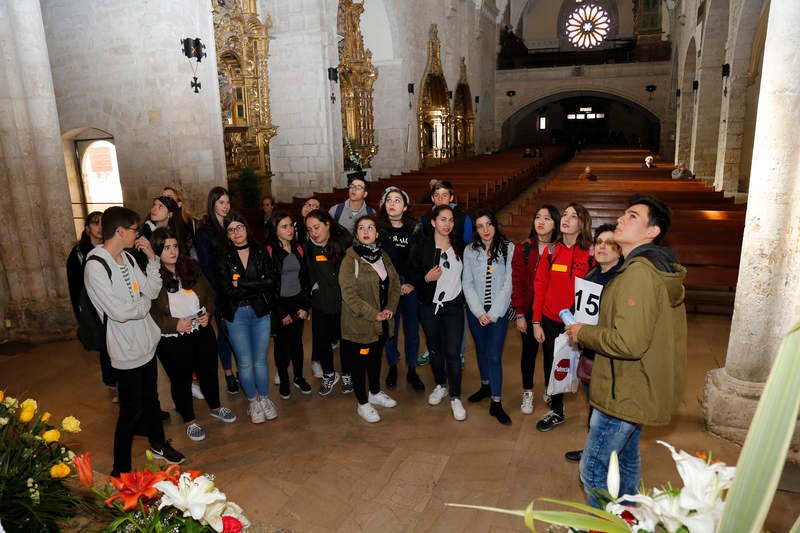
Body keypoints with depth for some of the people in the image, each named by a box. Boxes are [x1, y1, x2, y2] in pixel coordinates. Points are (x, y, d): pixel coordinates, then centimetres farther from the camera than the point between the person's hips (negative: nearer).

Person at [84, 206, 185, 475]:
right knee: (131, 410, 3)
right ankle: (121, 469, 21)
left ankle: (158, 445, 43)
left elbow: (152, 291, 4)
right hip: (126, 351, -8)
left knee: (151, 398, 23)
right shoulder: (96, 267, -21)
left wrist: (152, 259, -4)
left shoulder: (128, 258, 4)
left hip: (147, 342, 8)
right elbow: (119, 312, -26)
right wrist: (144, 303, -8)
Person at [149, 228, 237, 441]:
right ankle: (189, 421, 35)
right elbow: (147, 314, -15)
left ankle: (215, 407, 45)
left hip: (202, 333, 5)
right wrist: (174, 324, -22)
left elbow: (209, 294, 10)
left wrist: (208, 312, -7)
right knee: (181, 380, 14)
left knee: (209, 372, 20)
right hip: (171, 341, -4)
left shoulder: (191, 267, 0)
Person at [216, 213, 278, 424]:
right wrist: (257, 286, -14)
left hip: (261, 312, 1)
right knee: (245, 362, 7)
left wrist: (241, 283, -15)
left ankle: (264, 398, 30)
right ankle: (253, 402, 27)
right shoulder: (224, 259, -3)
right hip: (236, 315, -1)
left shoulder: (260, 252, 1)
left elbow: (270, 281, -11)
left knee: (260, 360, 11)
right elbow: (227, 291, -14)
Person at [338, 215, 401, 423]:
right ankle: (363, 404, 25)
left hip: (381, 322, 7)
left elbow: (395, 283, 9)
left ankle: (375, 393, 44)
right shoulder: (350, 259, -16)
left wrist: (390, 308, -6)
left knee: (376, 358, 23)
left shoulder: (383, 256, 6)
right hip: (358, 323, -7)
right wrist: (373, 314, -20)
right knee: (359, 362, 8)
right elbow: (349, 294, -20)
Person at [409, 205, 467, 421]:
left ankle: (455, 397, 10)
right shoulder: (422, 247, -4)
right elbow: (412, 275, -1)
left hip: (453, 306, 0)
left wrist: (464, 298, 5)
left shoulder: (459, 246, 2)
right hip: (429, 306, 0)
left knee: (452, 352, -4)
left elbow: (466, 273, 15)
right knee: (434, 349, 14)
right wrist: (427, 278, -19)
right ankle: (440, 385, 37)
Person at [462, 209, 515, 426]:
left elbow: (508, 283, -7)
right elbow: (467, 284, 1)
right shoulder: (470, 251, 4)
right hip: (475, 310, 3)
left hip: (499, 310, -3)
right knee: (481, 350, 16)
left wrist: (493, 313, -10)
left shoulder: (508, 248, -4)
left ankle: (496, 403, 2)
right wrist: (479, 312, -8)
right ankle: (485, 386, 37)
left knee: (494, 356, -7)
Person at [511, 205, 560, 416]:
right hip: (529, 309, 1)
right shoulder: (523, 248, -4)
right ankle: (527, 393, 29)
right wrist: (519, 313, -7)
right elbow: (517, 282, -4)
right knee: (529, 349, 13)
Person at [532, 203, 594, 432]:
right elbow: (540, 286, 2)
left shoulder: (590, 253, -7)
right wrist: (537, 321, 0)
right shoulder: (551, 251, 1)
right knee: (551, 365, 13)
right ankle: (556, 411, 33)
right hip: (550, 320, 3)